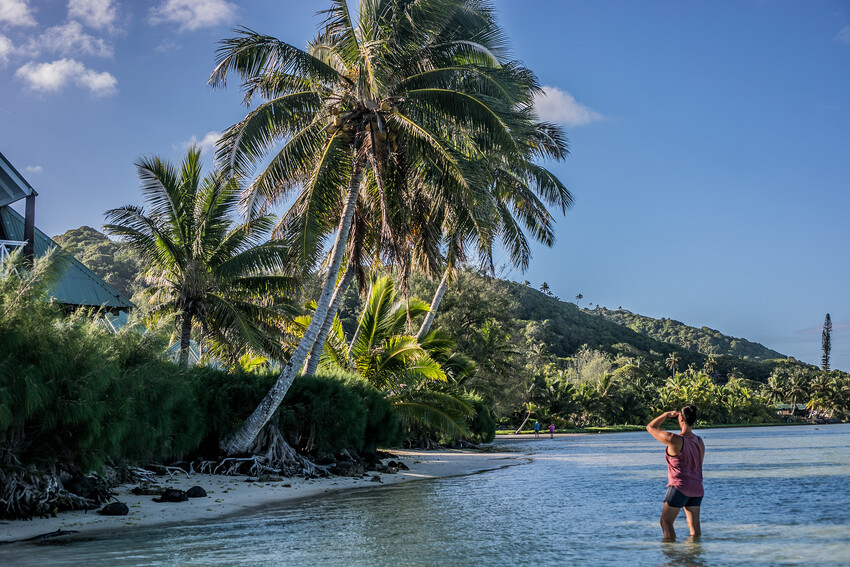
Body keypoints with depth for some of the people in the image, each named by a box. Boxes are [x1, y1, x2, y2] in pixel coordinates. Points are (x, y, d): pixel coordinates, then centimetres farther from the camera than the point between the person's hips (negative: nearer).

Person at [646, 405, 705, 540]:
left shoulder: (675, 440, -18)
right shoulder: (699, 441, 4)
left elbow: (650, 427, -7)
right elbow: (699, 466, 12)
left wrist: (666, 415, 5)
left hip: (680, 487, -7)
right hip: (697, 488, 7)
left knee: (666, 522, 1)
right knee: (694, 524, 8)